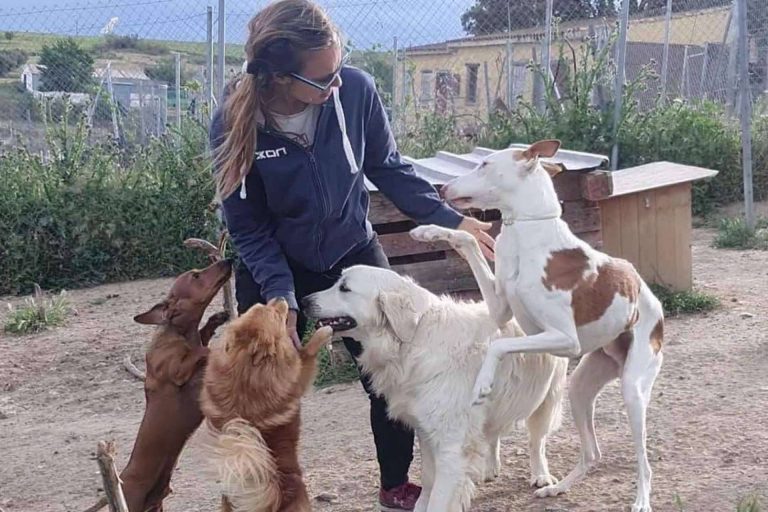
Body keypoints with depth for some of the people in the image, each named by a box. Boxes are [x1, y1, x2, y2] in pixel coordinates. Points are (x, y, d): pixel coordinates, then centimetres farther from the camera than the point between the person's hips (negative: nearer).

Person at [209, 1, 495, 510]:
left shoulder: (356, 89, -23)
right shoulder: (235, 124, -25)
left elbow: (388, 168, -5)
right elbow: (250, 229, -15)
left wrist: (449, 218, -9)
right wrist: (281, 297, -25)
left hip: (354, 254, 2)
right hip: (273, 271, -2)